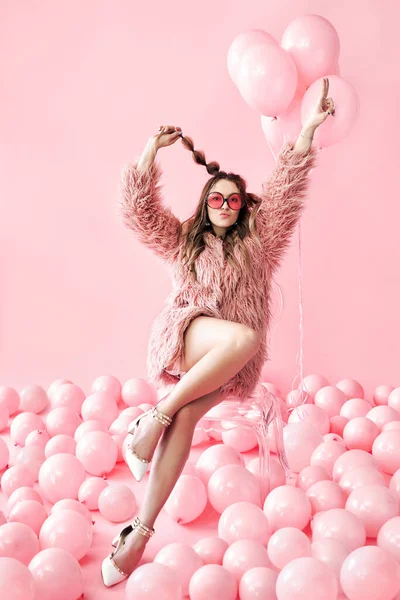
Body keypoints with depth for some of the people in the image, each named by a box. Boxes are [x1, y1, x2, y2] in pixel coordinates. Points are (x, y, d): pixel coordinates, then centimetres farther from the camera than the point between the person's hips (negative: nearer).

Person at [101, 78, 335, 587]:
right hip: (183, 336, -1)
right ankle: (153, 419, -25)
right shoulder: (182, 240, 18)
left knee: (185, 420, -26)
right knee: (243, 338, -35)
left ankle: (140, 530, -18)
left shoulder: (259, 241, 16)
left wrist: (309, 127, 3)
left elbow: (286, 187, 8)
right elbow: (137, 208, 8)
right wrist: (153, 149, 2)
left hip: (226, 364, 1)